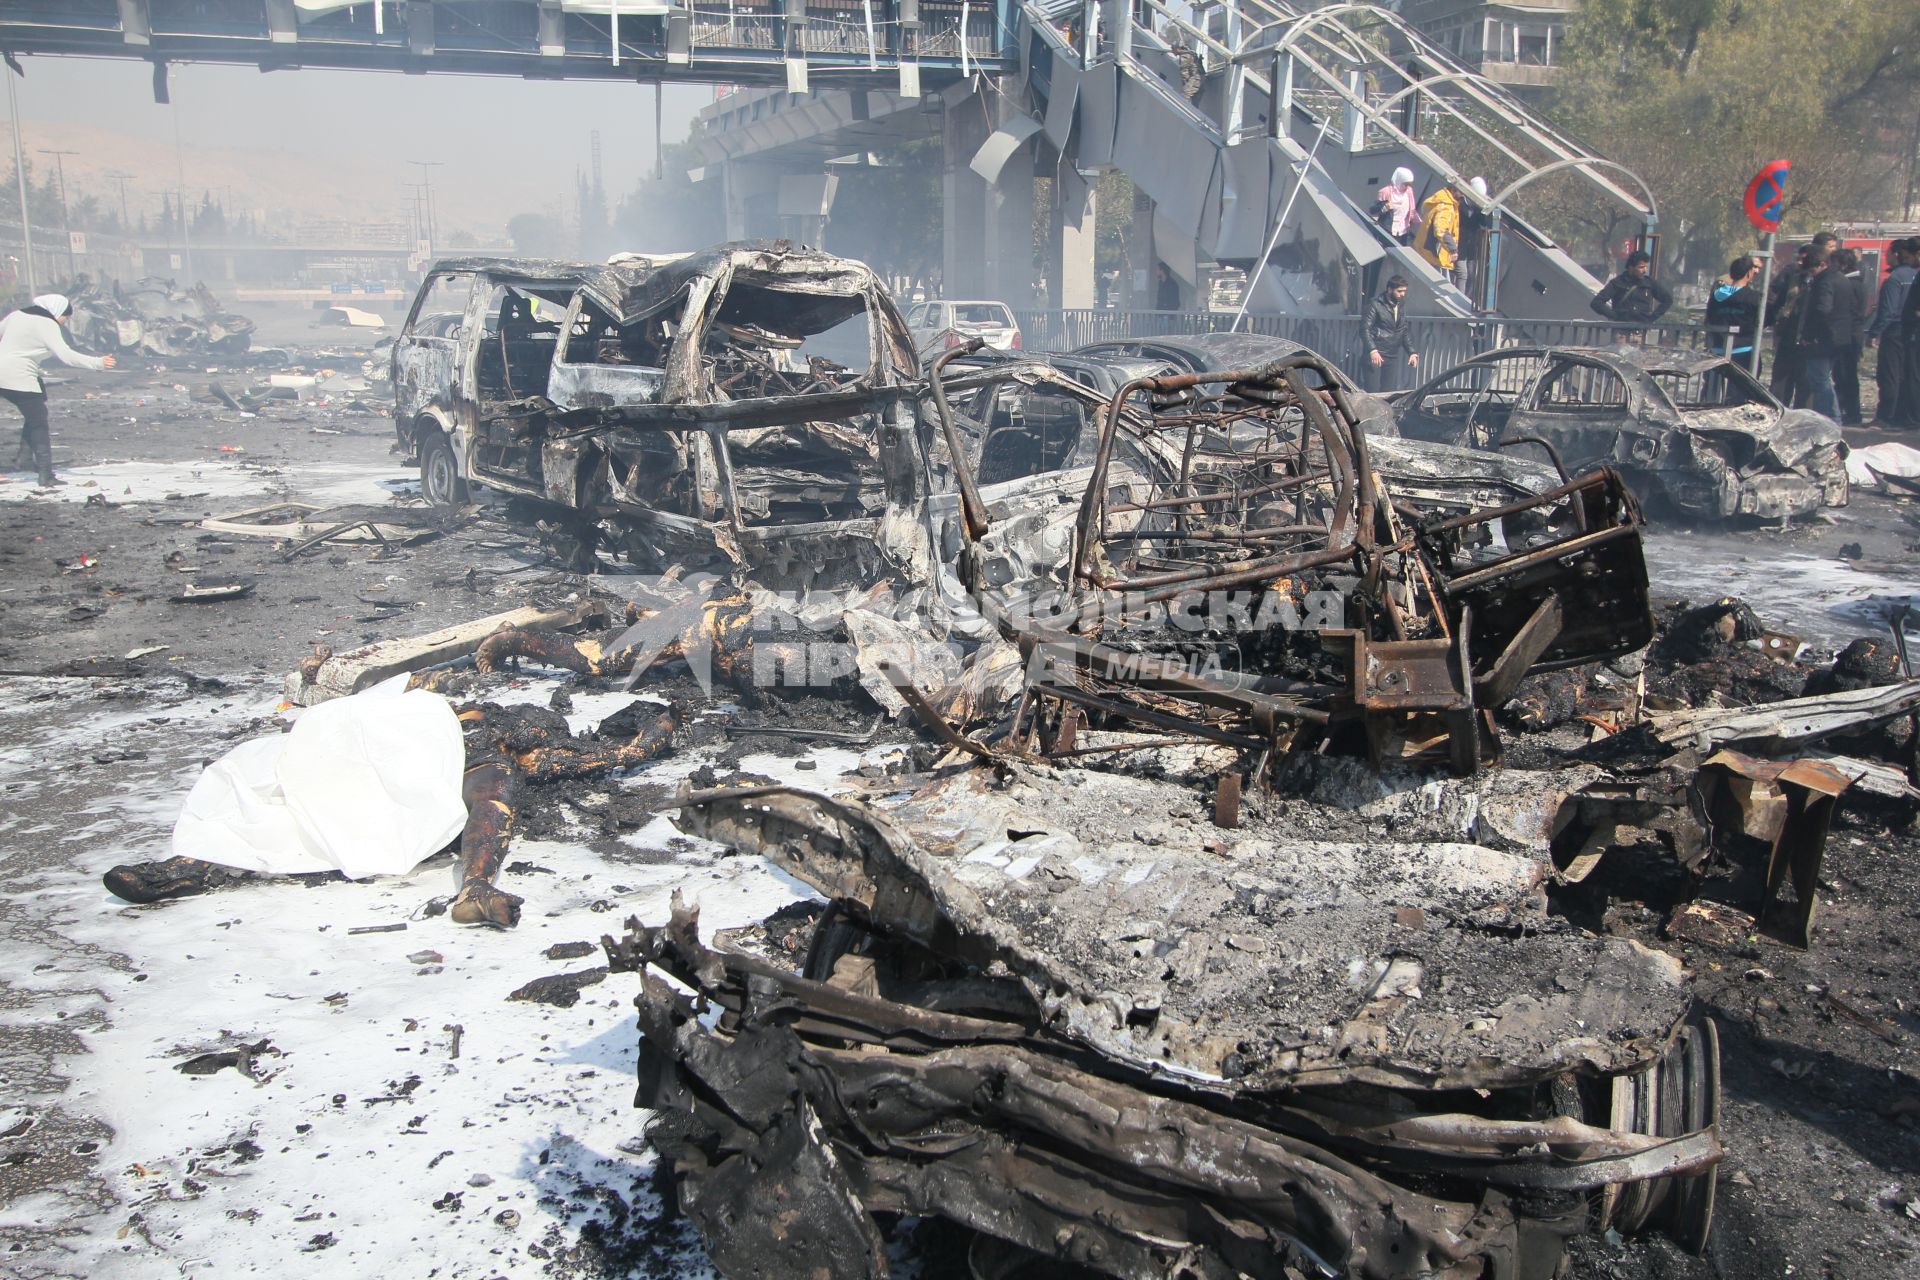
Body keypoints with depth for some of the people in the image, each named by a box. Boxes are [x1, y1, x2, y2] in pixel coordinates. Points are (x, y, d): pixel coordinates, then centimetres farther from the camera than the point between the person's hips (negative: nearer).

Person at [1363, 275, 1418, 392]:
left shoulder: (1401, 306, 13)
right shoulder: (1377, 305, -6)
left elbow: (1404, 331, 19)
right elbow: (1366, 329, -12)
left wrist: (1412, 352, 10)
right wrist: (1373, 350, -23)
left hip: (1393, 356, 6)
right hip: (1376, 354, -6)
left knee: (1389, 391, 3)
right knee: (1373, 391, -8)